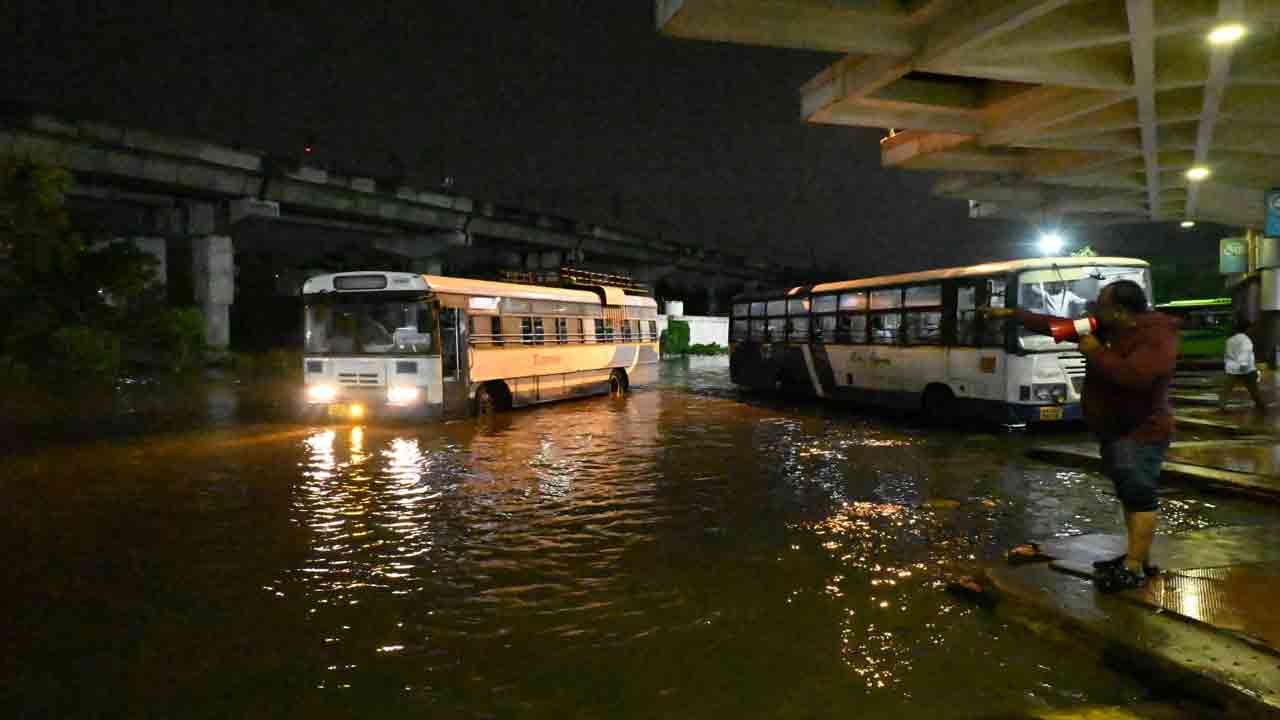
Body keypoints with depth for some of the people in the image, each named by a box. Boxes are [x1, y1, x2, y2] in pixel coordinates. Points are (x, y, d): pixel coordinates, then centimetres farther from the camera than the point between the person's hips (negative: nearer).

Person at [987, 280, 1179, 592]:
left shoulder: (1157, 338, -20)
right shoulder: (1107, 328, 5)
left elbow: (1133, 376, -36)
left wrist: (1095, 353, -23)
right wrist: (1012, 314, 9)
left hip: (1141, 433, -10)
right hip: (1116, 431, 10)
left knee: (1139, 496, -9)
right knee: (1130, 495, 15)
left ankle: (1134, 569, -8)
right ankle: (1137, 557, 24)